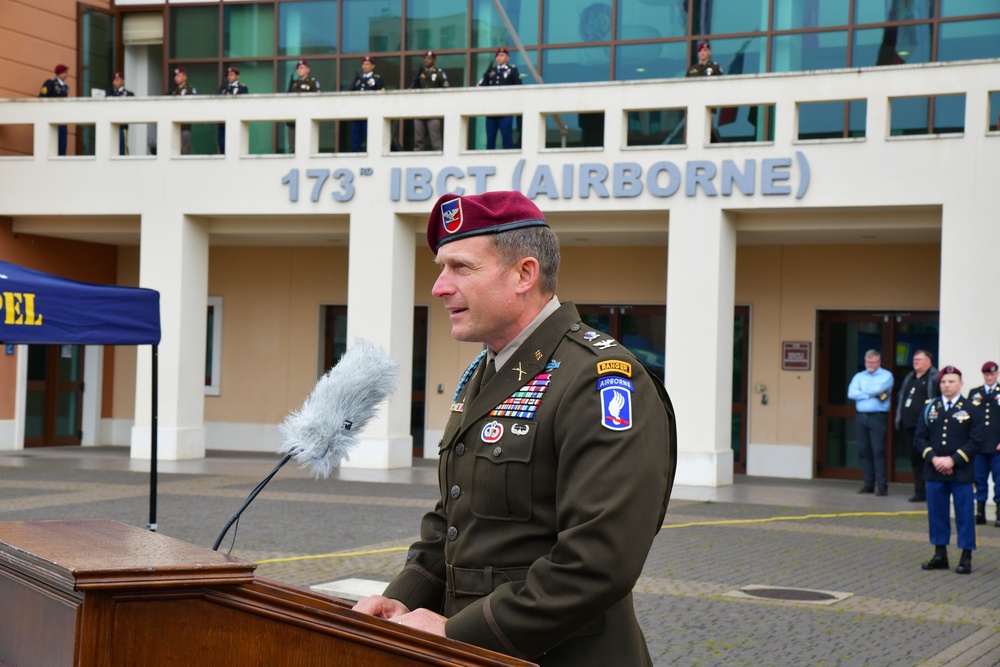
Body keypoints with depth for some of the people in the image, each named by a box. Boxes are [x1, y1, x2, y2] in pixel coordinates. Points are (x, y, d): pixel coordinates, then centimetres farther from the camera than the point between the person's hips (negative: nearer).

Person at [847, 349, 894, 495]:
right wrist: (873, 394, -7)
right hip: (861, 417, 5)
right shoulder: (859, 376, 15)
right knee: (864, 451, 5)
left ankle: (882, 486, -7)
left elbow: (879, 389, -15)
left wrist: (863, 392, 2)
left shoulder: (886, 376, 3)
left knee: (878, 451, -9)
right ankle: (868, 485, 11)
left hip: (878, 417, -5)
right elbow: (851, 393, 0)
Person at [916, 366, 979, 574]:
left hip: (961, 472, -3)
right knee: (937, 513, 8)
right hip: (934, 471, 3)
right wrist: (933, 458, -9)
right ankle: (940, 555, 17)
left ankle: (966, 557, 6)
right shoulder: (930, 408, 9)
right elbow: (920, 437, 7)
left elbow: (975, 441, -7)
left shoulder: (970, 409, -1)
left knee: (964, 514, 0)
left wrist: (953, 460, -14)